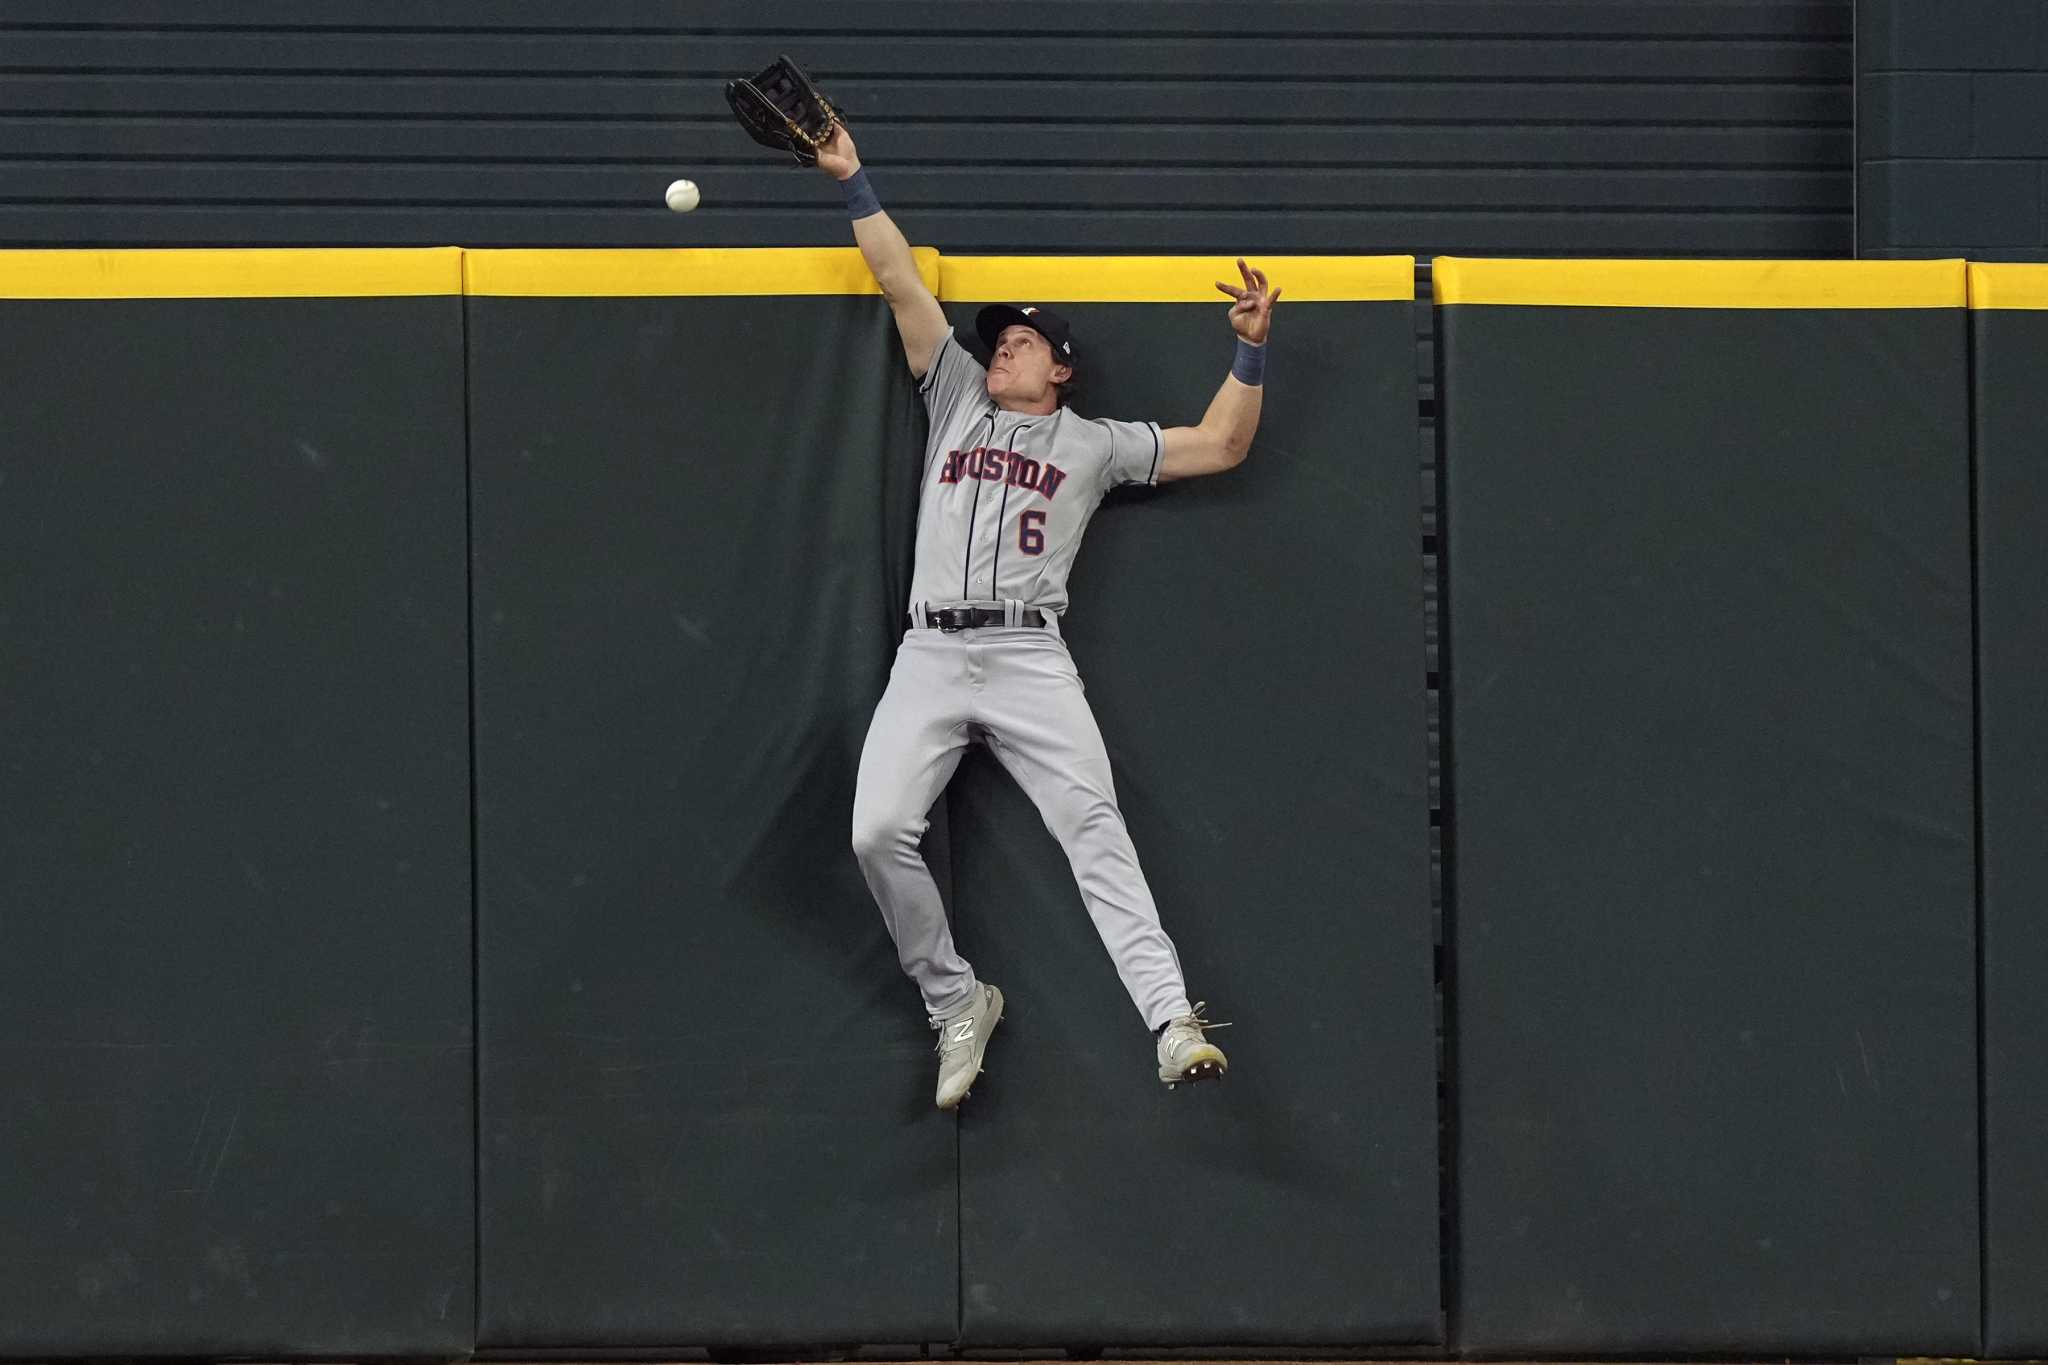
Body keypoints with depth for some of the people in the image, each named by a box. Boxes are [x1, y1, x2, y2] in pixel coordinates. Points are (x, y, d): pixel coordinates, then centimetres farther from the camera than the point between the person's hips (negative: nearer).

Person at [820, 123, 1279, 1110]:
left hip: (1030, 660, -2)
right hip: (929, 658, 2)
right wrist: (851, 182, 13)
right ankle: (956, 1004, 0)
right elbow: (900, 281, 18)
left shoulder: (1095, 443, 17)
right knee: (879, 832, -17)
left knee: (1094, 831, -18)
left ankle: (1174, 1023, -29)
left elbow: (1220, 446, 15)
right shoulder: (957, 396, 22)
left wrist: (1250, 349, 4)